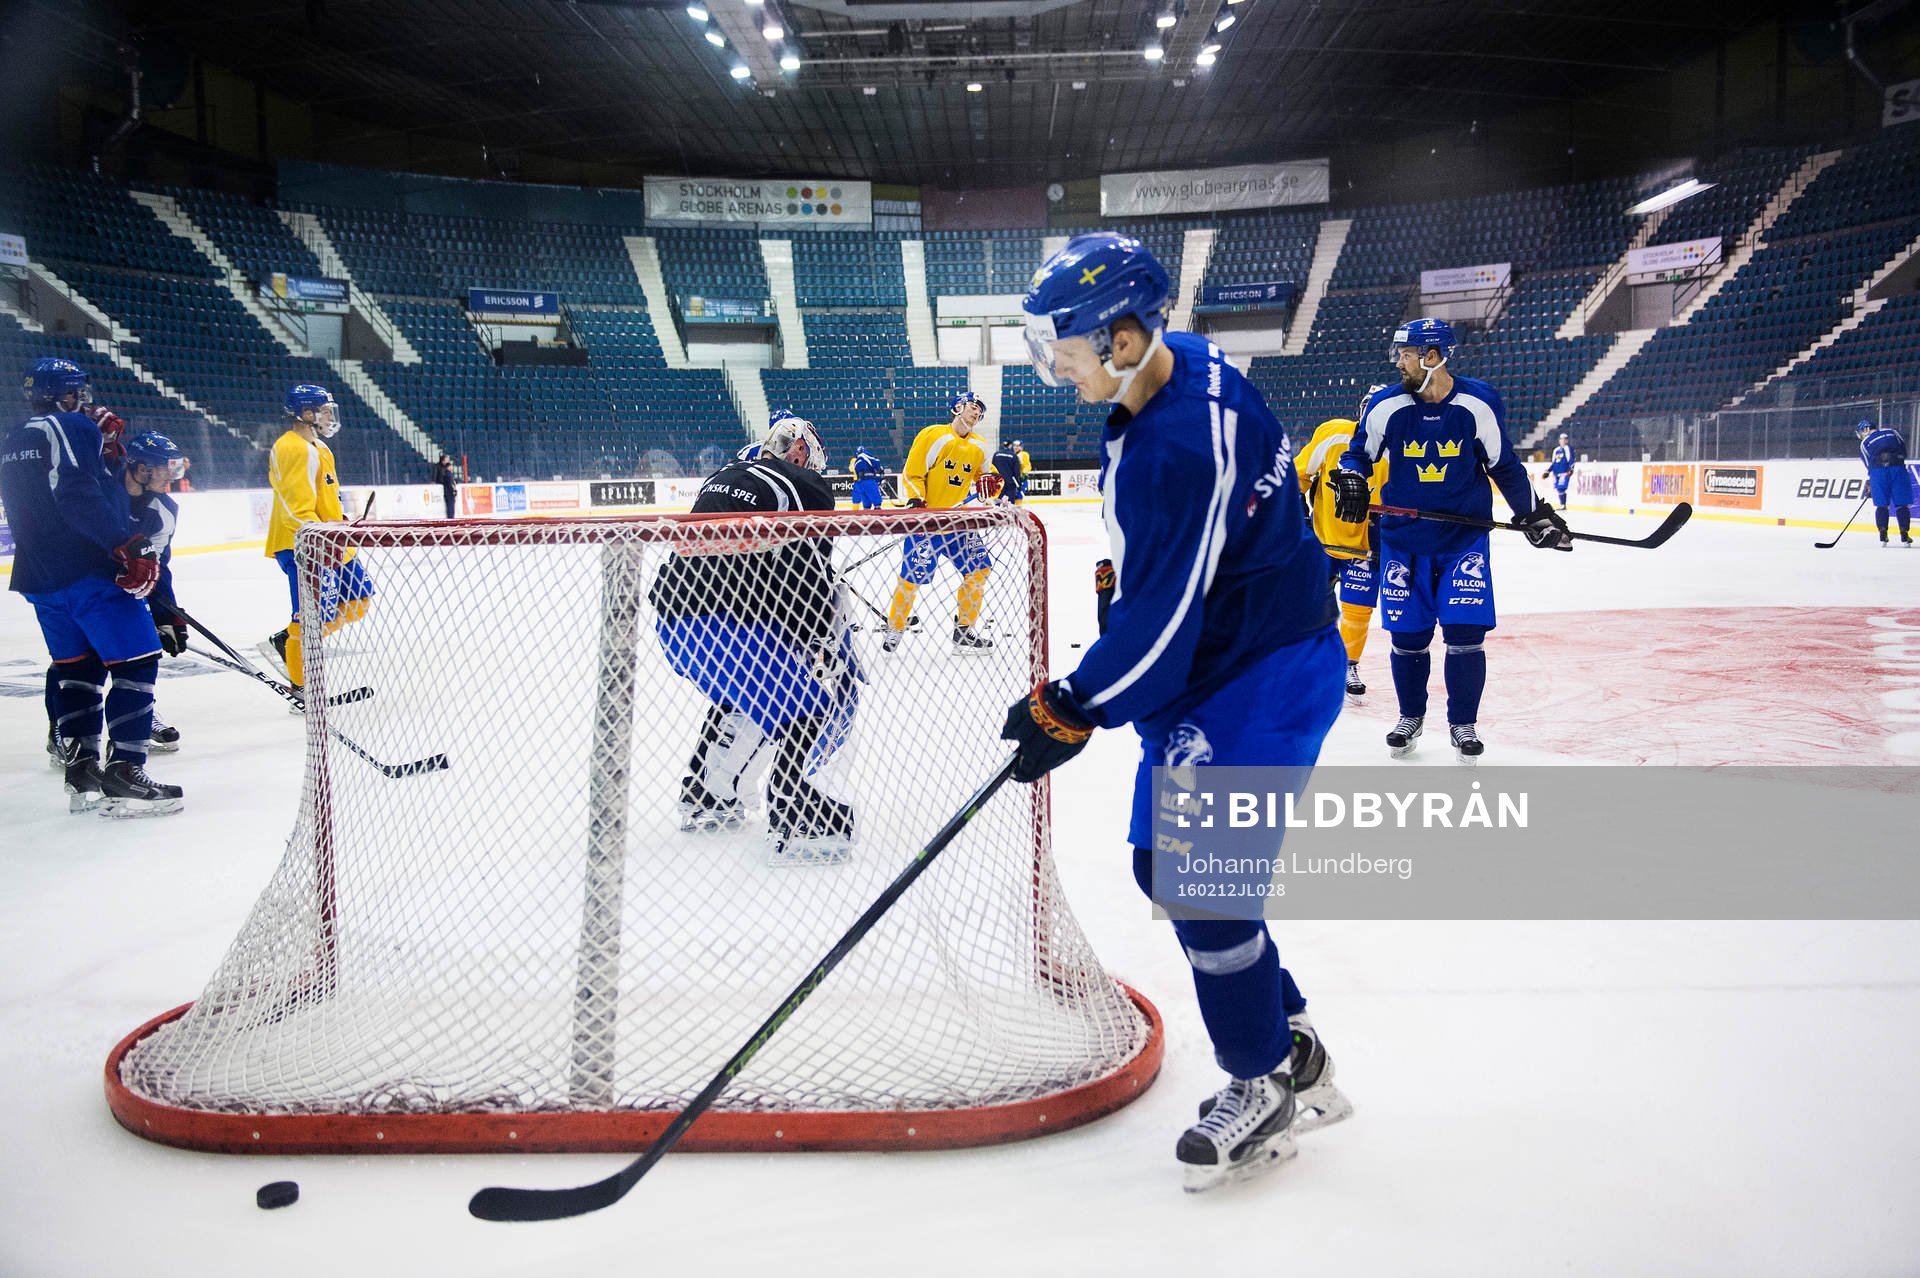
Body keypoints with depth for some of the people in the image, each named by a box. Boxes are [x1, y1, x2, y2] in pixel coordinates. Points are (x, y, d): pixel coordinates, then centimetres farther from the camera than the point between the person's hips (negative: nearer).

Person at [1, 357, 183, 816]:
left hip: (39, 577, 9)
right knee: (136, 662, -6)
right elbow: (78, 498, -23)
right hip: (89, 571, -9)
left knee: (77, 667, 17)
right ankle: (123, 774, -11)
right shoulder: (70, 428, -8)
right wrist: (128, 546, -28)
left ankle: (81, 772, 18)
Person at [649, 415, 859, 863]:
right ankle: (795, 822, -6)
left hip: (671, 621, 8)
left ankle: (703, 798, 36)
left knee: (740, 688, 32)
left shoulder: (723, 477, 25)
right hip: (725, 624, -8)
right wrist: (832, 655, 4)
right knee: (815, 703, 3)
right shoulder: (807, 489, 3)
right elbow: (813, 582, -2)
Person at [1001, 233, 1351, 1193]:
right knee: (1164, 860, 11)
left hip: (1266, 673, -10)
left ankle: (1266, 1088, 12)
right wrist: (1118, 577, 16)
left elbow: (1161, 619, -28)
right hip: (1200, 664, 11)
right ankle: (1289, 1045, 26)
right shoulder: (1180, 365, 2)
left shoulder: (1183, 448, -30)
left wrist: (1070, 711, -21)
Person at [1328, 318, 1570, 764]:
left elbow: (1504, 466, 4)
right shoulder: (1385, 405, -6)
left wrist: (1534, 514, 5)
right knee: (1408, 635, 5)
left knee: (1465, 634, -5)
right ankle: (1411, 718, 27)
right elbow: (1358, 452, 8)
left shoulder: (1479, 404, -7)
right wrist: (1351, 481, -13)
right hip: (1403, 539, 1)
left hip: (1465, 538, -1)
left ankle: (1464, 725, 13)